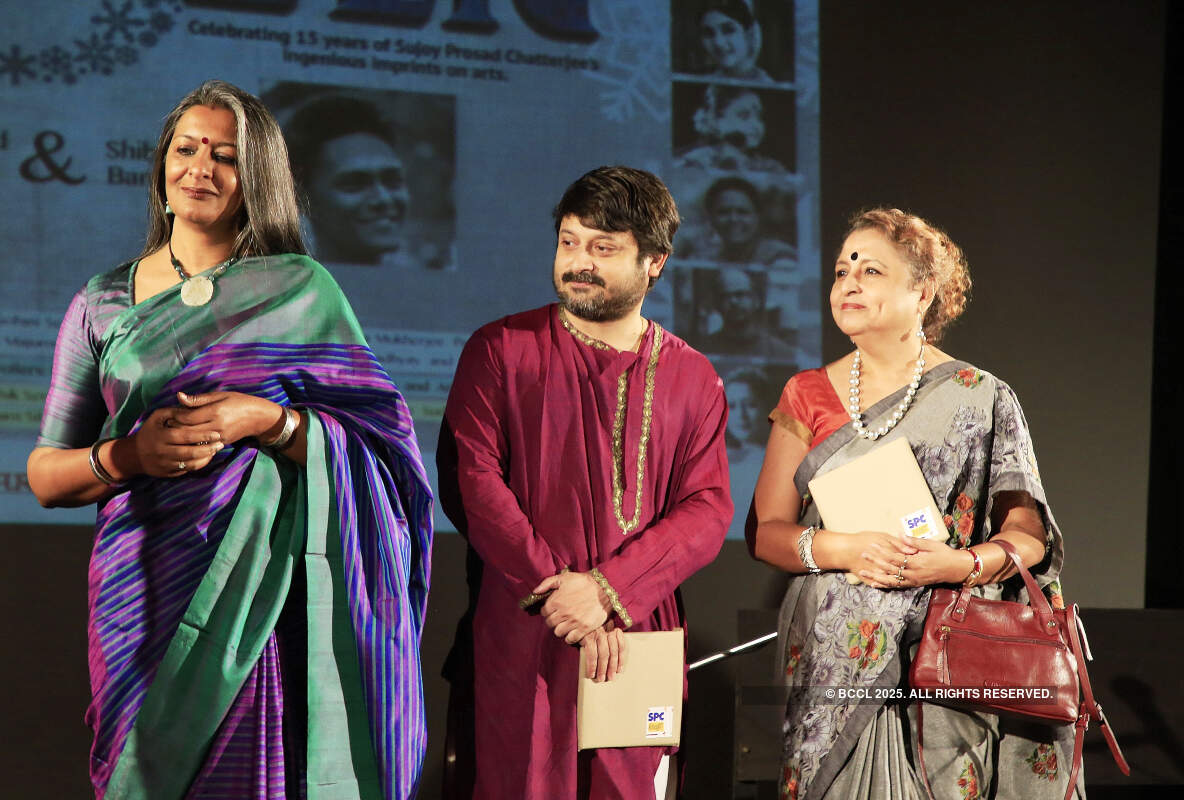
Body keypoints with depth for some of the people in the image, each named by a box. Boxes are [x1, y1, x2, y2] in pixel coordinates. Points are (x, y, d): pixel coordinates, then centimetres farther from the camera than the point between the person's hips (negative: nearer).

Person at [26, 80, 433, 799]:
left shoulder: (301, 290, 6)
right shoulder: (104, 304, 11)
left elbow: (376, 445, 0)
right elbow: (45, 475, 9)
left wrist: (267, 422, -15)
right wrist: (128, 455, -10)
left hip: (265, 596, -1)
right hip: (144, 592, 2)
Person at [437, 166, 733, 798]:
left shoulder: (692, 378, 11)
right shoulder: (500, 350, 5)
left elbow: (708, 509, 2)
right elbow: (471, 481, -4)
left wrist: (608, 590, -13)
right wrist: (558, 592, -13)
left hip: (639, 640, 2)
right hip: (519, 644, -2)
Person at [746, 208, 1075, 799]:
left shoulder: (983, 400, 2)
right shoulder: (808, 396, 8)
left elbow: (1029, 535, 2)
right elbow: (765, 530, 5)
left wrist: (964, 563, -18)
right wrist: (842, 549, -14)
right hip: (833, 667, 2)